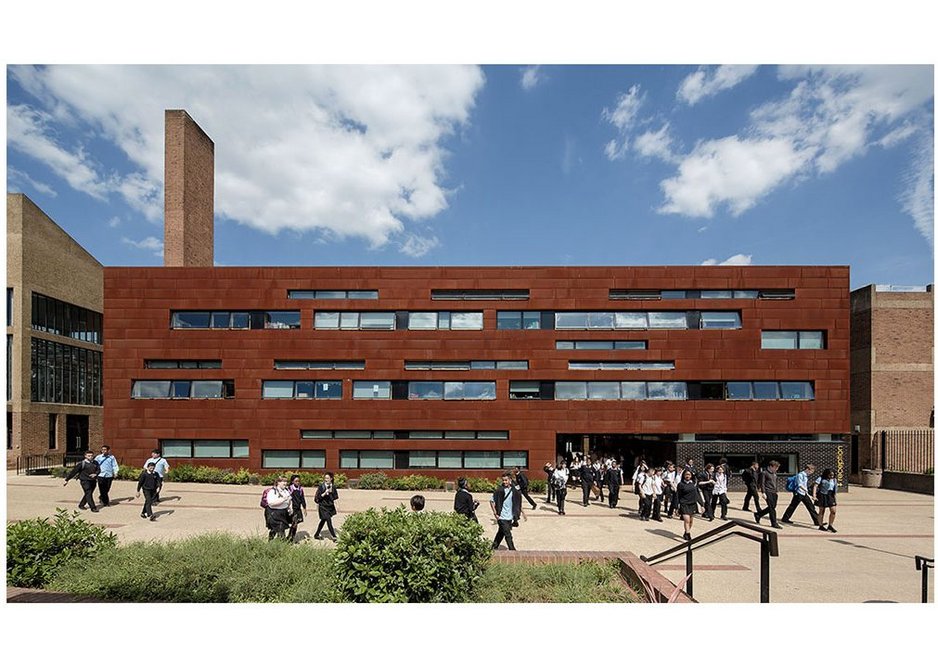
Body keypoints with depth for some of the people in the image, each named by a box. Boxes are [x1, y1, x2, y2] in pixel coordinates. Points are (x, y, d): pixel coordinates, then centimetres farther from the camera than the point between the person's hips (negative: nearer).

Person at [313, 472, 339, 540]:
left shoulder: (333, 487, 1)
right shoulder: (321, 486, -11)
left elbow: (336, 496, 6)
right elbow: (318, 497, -11)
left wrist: (331, 492, -9)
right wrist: (324, 493, -23)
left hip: (330, 506, 5)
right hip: (323, 506, -5)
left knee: (323, 520, 16)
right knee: (329, 520, -10)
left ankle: (316, 535, 31)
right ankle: (333, 536, -3)